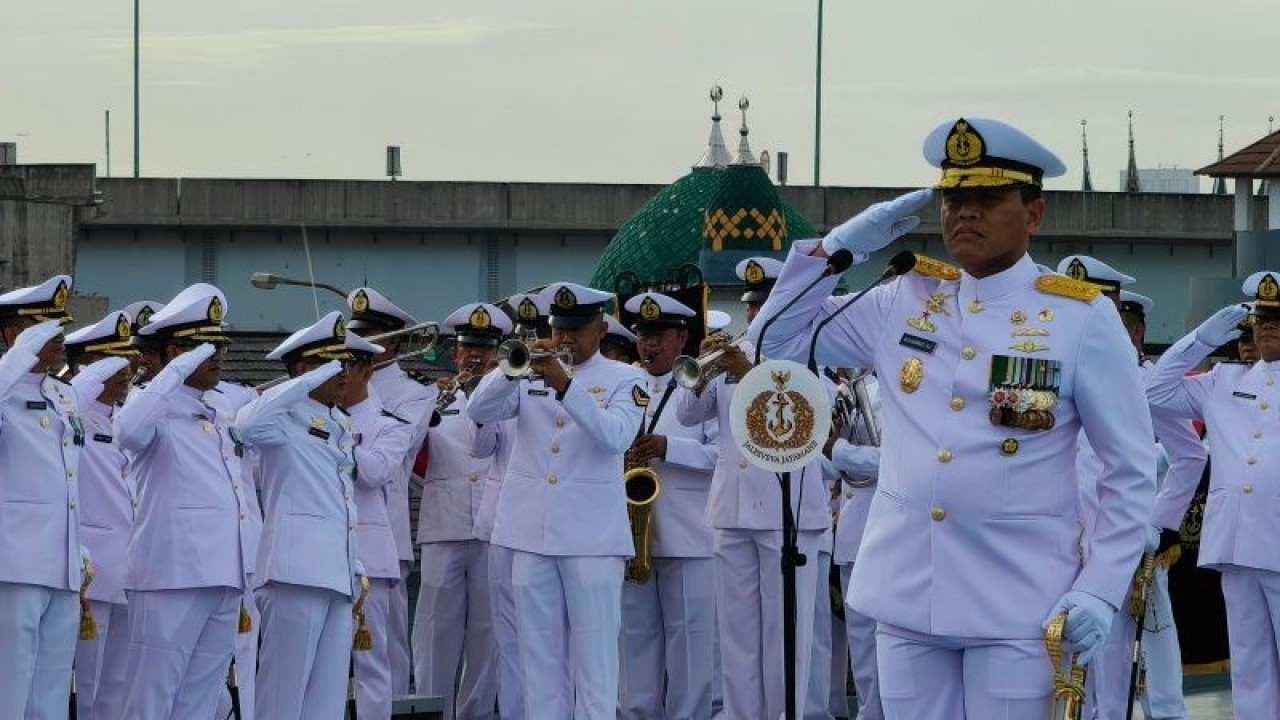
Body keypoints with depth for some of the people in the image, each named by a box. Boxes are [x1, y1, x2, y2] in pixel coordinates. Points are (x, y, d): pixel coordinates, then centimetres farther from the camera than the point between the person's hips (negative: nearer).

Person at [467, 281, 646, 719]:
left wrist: (564, 385, -23)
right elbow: (479, 411, 0)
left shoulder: (623, 380, 2)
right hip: (532, 533, 4)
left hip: (591, 535, -4)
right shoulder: (530, 375, 12)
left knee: (594, 654, -4)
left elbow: (616, 437, -15)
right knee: (540, 652, 6)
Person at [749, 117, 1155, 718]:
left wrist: (1099, 592, -10)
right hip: (906, 594, 4)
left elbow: (1131, 472, -1)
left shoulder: (1082, 318, -3)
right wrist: (842, 246, 2)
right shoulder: (904, 301, 9)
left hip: (1017, 604, -4)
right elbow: (776, 339, 15)